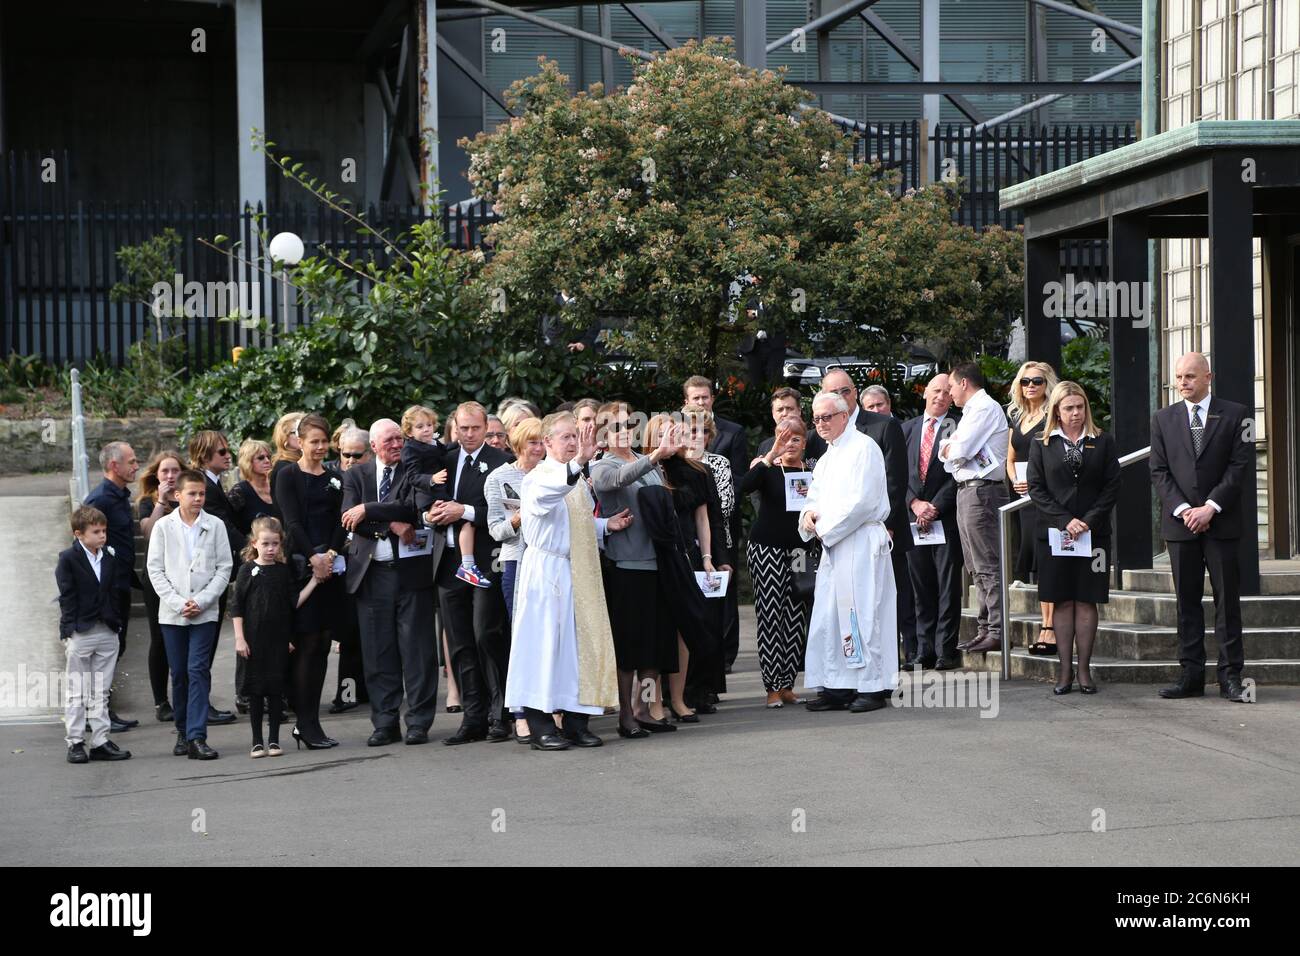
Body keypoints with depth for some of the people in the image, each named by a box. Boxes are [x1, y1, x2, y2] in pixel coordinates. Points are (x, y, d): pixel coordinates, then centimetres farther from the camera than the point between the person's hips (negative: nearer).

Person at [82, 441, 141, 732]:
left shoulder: (120, 497, 14)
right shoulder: (100, 499, -16)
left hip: (121, 585, 10)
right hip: (107, 587, -10)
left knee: (115, 648, 12)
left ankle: (105, 712, 19)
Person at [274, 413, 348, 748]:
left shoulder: (335, 479, 15)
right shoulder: (288, 477, 1)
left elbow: (341, 522, 7)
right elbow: (292, 521, -8)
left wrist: (331, 554, -9)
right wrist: (313, 558, -17)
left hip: (329, 566, 5)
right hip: (300, 565, -5)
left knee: (322, 644, 5)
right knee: (307, 643, -8)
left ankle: (308, 721, 10)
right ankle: (306, 723, -5)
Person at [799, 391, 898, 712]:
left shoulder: (863, 448, -8)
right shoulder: (826, 459, 21)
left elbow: (861, 501, -16)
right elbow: (815, 497, 24)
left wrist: (825, 528, -11)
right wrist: (809, 514, -1)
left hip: (860, 542, -9)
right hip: (833, 544, 9)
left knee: (862, 612, -8)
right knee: (829, 616, 6)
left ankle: (873, 686, -4)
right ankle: (836, 687, 9)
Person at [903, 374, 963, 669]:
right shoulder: (907, 429, 14)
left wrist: (935, 507, -12)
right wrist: (914, 503, -6)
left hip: (946, 517, -4)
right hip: (913, 517, 4)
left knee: (948, 587, -2)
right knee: (921, 587, 6)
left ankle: (946, 650, 0)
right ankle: (925, 650, 9)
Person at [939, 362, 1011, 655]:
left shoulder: (985, 408, -10)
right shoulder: (973, 410, 22)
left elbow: (959, 451, -17)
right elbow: (948, 451, 19)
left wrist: (949, 448, 3)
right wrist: (951, 448, -2)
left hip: (981, 491, -11)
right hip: (967, 491, 11)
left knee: (988, 566, -12)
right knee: (977, 568, 12)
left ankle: (997, 632, -14)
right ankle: (985, 628, 16)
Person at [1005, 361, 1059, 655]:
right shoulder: (1017, 418, 18)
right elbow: (1010, 460, 23)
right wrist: (1015, 481, 3)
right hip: (1025, 498, 7)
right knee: (1033, 562, 7)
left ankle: (1050, 629, -12)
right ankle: (1045, 625, 10)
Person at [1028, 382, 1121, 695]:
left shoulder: (1102, 442, 5)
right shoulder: (1042, 445, 5)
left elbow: (1112, 486, 1)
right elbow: (1035, 487, 0)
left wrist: (1089, 521, -10)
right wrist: (1065, 520, -11)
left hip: (1093, 533, 0)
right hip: (1054, 532, 0)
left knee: (1086, 601, 1)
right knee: (1062, 602, 2)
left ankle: (1084, 670, 4)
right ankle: (1065, 670, 5)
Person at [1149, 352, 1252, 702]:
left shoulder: (1235, 415, 3)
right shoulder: (1163, 419, 10)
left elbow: (1241, 466, -3)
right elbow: (1159, 470, 5)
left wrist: (1211, 507, -12)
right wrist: (1183, 510, -9)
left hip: (1222, 522, -2)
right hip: (1180, 522, 2)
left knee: (1227, 600, -1)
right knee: (1187, 601, 4)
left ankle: (1231, 675, 1)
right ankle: (1191, 674, 6)